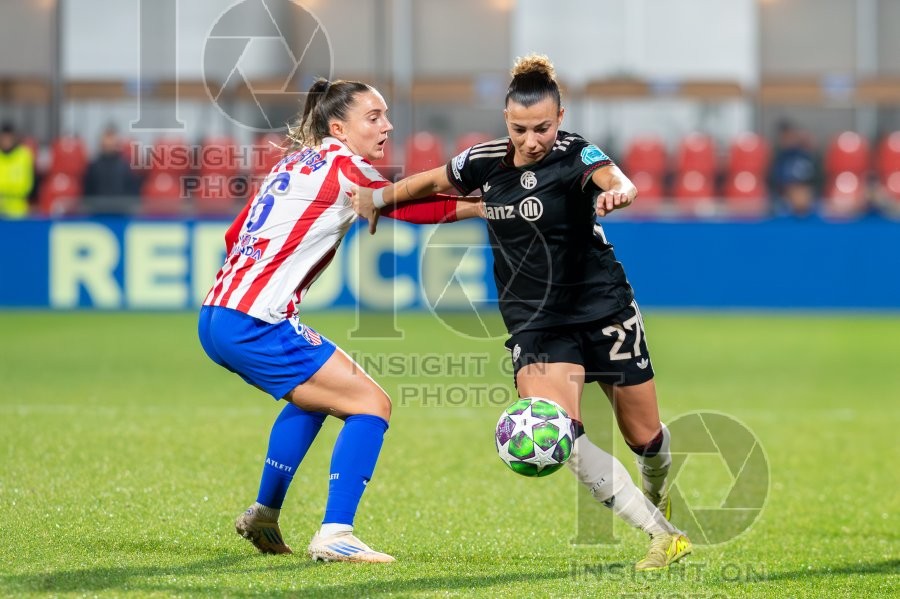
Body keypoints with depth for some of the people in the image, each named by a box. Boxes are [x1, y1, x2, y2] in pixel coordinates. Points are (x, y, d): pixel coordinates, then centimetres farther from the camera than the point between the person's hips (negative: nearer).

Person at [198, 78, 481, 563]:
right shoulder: (341, 165, -6)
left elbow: (235, 235, 21)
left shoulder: (295, 161, 18)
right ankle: (335, 535, -15)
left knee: (313, 395, 31)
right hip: (255, 324, -9)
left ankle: (263, 514, 32)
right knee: (370, 404, -7)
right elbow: (414, 207, -1)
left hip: (217, 318, 9)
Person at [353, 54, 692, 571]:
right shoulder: (485, 161, -3)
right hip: (535, 321, 3)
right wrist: (380, 196, 6)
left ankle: (656, 492, 48)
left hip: (604, 310, -2)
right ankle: (663, 535, -17)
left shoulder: (574, 154, -16)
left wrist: (617, 193, -60)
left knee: (644, 437, 9)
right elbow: (433, 181, 18)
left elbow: (618, 181, -38)